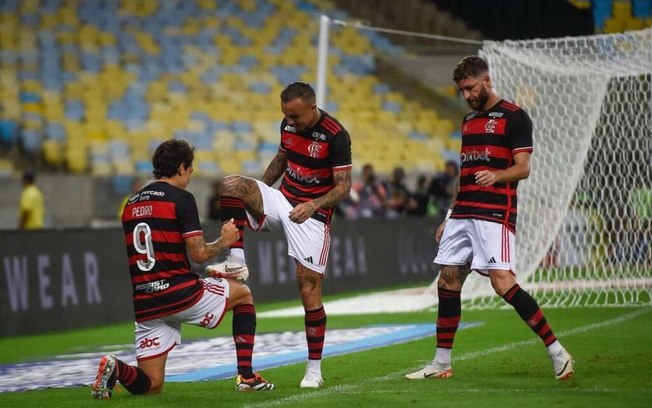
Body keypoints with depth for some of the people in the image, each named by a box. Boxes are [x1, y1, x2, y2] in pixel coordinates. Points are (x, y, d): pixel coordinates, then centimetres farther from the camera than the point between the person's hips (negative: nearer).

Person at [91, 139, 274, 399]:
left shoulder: (131, 204, 15)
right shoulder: (181, 198, -6)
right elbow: (199, 253, -12)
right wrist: (224, 240, 9)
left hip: (145, 305, 5)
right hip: (180, 293, -5)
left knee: (151, 384, 12)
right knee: (242, 294, 23)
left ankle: (116, 369, -20)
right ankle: (246, 376, 16)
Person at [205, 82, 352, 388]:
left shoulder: (335, 135, -16)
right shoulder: (288, 125, 3)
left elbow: (344, 186, -15)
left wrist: (313, 205, -30)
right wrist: (255, 196, 14)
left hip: (312, 214, -6)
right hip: (281, 200, 6)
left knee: (309, 288, -8)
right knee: (232, 184, -21)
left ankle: (314, 369, 2)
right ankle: (236, 261, -21)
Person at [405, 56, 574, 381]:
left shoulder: (514, 117, -4)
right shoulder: (469, 120, 19)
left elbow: (523, 168, -10)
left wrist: (495, 176, -30)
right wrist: (450, 217, 22)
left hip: (495, 214, -8)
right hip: (463, 213, 8)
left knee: (502, 281, -19)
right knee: (448, 282, 7)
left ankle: (557, 351, -15)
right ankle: (441, 363, 15)